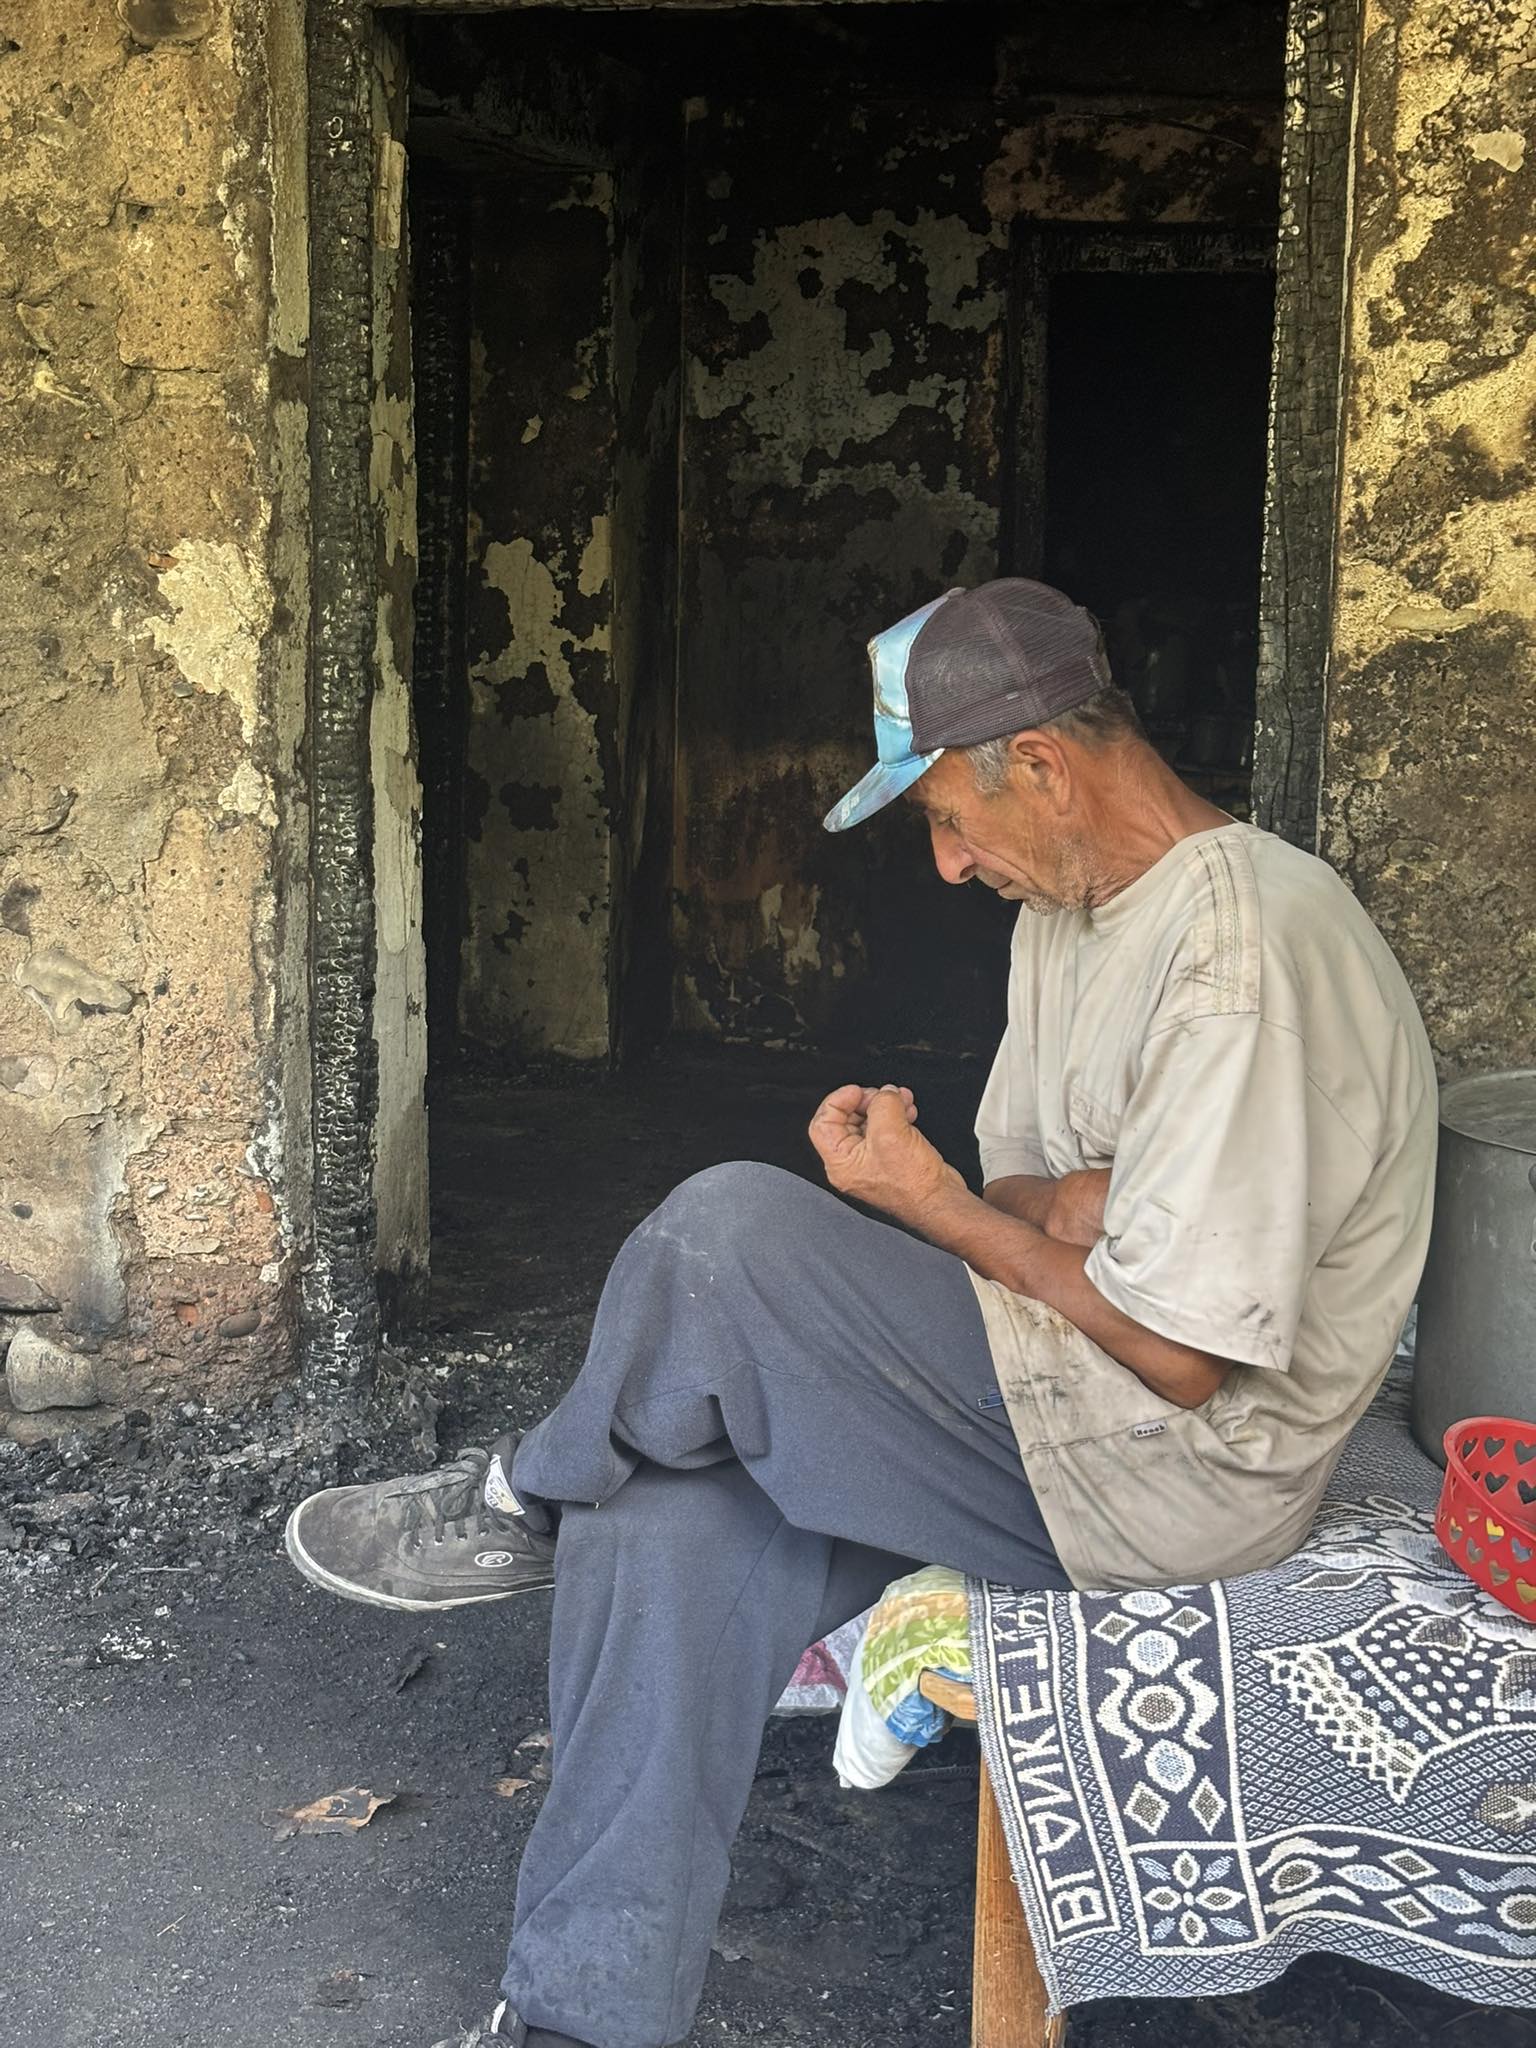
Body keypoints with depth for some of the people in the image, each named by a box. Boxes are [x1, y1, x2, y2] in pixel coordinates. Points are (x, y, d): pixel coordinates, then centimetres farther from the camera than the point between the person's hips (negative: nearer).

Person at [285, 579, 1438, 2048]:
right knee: (677, 1517, -7)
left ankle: (520, 1504, 5)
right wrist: (1061, 1209, -12)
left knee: (731, 1231, -24)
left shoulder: (1249, 950, -22)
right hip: (1060, 1424, 9)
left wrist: (930, 1204, -13)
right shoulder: (1067, 906, 10)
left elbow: (1181, 1355, -22)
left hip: (1183, 1465, -9)